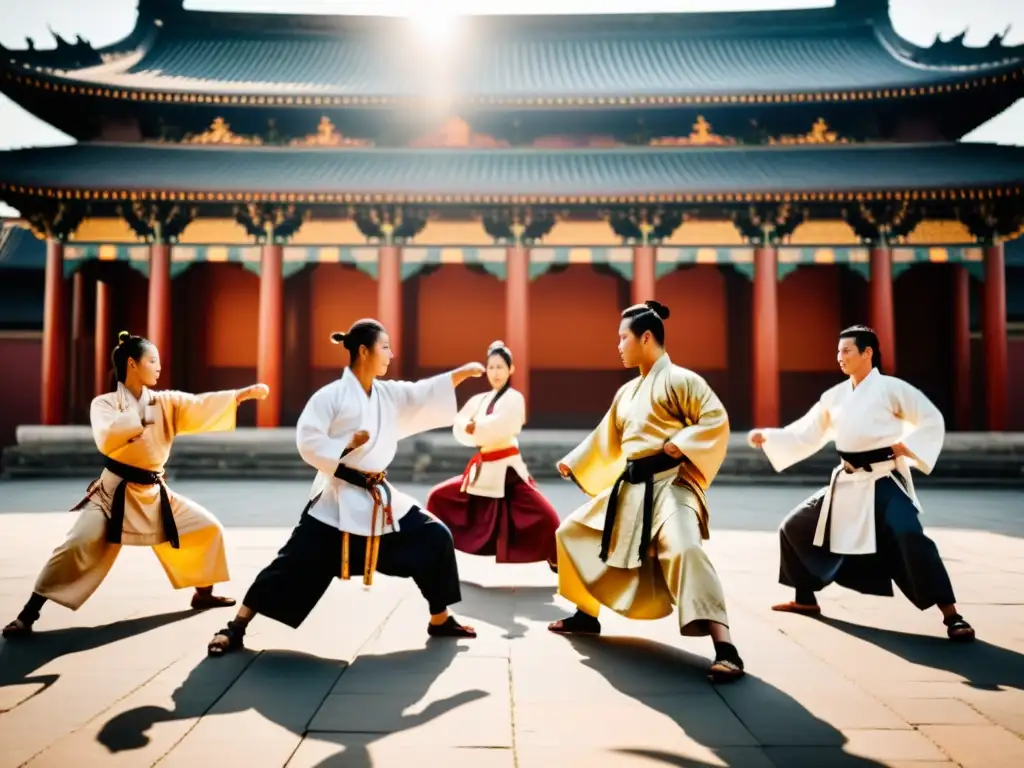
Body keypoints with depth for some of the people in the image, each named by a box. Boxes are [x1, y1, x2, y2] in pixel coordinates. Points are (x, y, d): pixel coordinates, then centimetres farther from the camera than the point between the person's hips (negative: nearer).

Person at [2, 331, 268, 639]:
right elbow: (107, 439, -25)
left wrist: (247, 392, -22)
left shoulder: (166, 402, 4)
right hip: (115, 493, -4)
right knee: (78, 546, -18)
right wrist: (140, 415, -17)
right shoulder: (104, 403, -6)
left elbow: (203, 405, -10)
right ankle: (27, 615, -2)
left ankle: (203, 594, 23)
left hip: (155, 494, 5)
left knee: (208, 528, 5)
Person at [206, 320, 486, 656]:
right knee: (297, 563, -5)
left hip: (380, 497, 6)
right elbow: (307, 442, -15)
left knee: (435, 537, 2)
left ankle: (440, 620, 16)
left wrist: (464, 371, -5)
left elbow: (427, 393, 3)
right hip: (338, 499, -6)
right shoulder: (332, 395, -11)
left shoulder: (389, 394, 7)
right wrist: (348, 444, -20)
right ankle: (236, 627, 11)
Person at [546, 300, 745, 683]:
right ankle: (586, 616, 30)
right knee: (573, 533, 16)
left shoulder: (679, 379, -7)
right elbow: (607, 438, 27)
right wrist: (573, 464, 28)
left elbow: (716, 421, -15)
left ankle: (725, 649, -30)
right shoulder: (627, 392, 17)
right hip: (630, 487, 9)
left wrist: (678, 444, -22)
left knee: (683, 550, -34)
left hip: (669, 484, -9)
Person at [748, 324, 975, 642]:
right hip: (847, 482, 7)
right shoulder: (835, 396, 9)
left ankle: (951, 615, -15)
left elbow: (932, 421, -3)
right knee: (795, 528, 10)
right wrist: (768, 437, -1)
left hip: (884, 481, -7)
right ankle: (805, 599, 27)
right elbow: (805, 434, 10)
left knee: (910, 538, -29)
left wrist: (906, 447, -15)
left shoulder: (891, 388, -7)